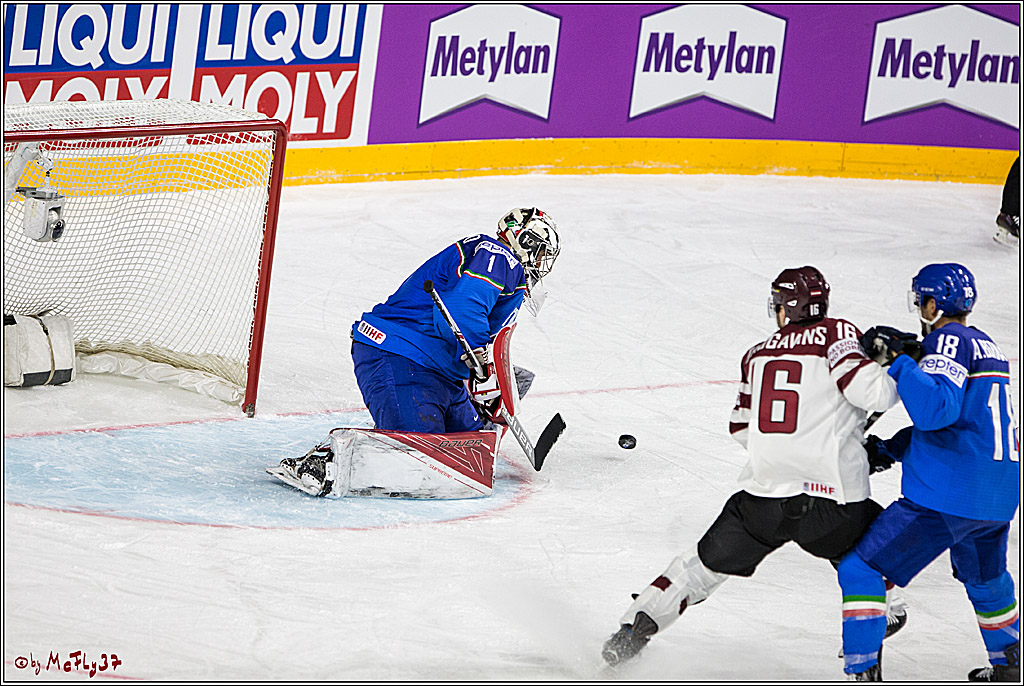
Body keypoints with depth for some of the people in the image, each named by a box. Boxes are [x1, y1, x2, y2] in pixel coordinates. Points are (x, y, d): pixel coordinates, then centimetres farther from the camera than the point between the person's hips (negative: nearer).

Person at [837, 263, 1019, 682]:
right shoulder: (986, 346, 19)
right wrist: (889, 449, 19)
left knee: (861, 571, -4)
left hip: (946, 497, -9)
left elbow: (935, 408, -25)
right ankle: (1007, 664, 48)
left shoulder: (950, 340, -9)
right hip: (1000, 498, 9)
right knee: (984, 578, 35)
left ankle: (864, 673, -10)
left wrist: (896, 363, -19)